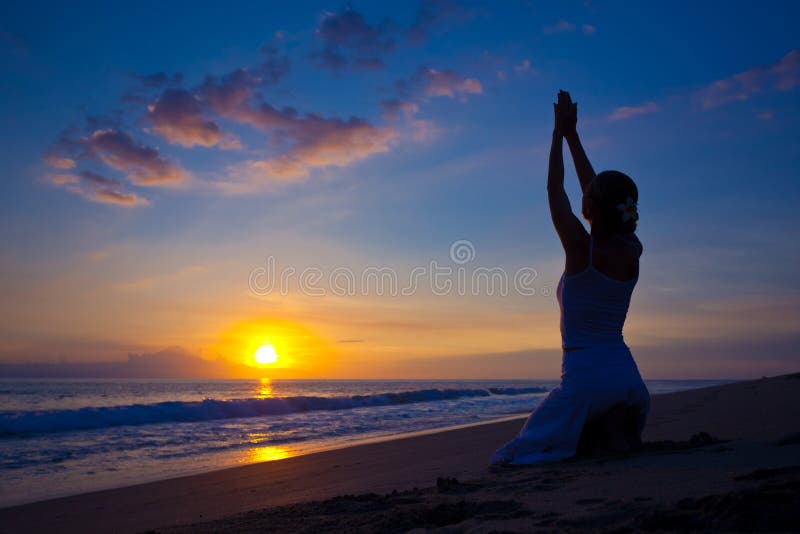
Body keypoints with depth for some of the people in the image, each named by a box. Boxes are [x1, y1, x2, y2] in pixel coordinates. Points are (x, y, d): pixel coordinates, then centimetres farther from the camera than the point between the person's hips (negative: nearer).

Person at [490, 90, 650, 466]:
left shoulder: (581, 247, -14)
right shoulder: (633, 251, 3)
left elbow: (554, 189, -2)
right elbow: (598, 191, 13)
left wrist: (560, 133, 8)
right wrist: (572, 135, 20)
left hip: (586, 376, -6)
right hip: (627, 375, 6)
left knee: (515, 455, 8)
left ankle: (588, 442, -7)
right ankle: (613, 435, 6)